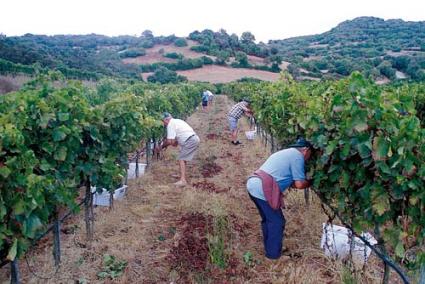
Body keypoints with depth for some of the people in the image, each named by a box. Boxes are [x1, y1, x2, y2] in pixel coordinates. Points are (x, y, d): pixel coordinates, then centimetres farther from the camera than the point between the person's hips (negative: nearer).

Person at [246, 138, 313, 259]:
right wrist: (310, 183, 17)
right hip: (263, 189, -9)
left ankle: (269, 249, 35)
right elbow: (299, 184, -1)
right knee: (277, 222, 6)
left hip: (252, 183, 9)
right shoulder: (297, 156, -1)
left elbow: (288, 181, 29)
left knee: (267, 219, 23)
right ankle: (273, 254, 17)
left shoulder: (286, 153, 27)